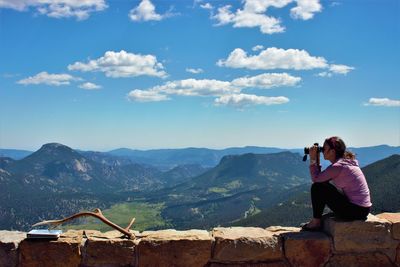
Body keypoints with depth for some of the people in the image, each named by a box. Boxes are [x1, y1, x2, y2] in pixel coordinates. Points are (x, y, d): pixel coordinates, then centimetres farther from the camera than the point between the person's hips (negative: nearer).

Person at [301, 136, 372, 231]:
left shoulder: (337, 166, -17)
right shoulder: (346, 161, 12)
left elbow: (315, 179, -10)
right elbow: (320, 177, 14)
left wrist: (312, 159, -5)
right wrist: (317, 160, 9)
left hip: (356, 210, -10)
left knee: (317, 187, -9)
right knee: (324, 186, 22)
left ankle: (316, 223, 4)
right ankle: (319, 220, 26)